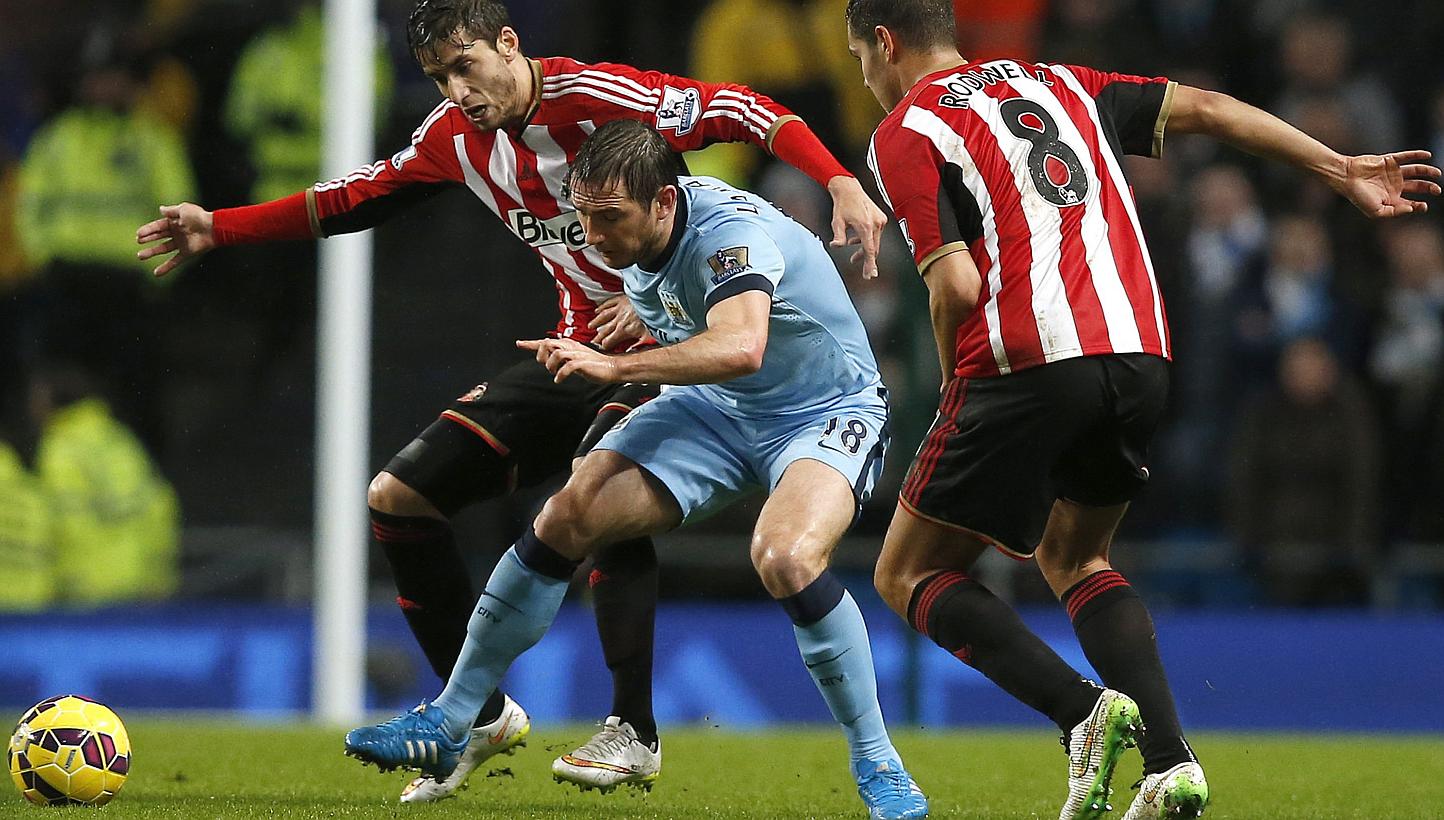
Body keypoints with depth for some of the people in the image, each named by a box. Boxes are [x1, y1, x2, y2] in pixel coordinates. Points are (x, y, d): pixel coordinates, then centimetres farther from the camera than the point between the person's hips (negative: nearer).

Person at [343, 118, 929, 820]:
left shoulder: (730, 230, -31)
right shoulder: (634, 240, -6)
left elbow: (740, 348, -51)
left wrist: (617, 365, -55)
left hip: (825, 413, -7)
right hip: (719, 410, 7)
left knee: (785, 558, -35)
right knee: (567, 518, -7)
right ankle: (448, 724, 5)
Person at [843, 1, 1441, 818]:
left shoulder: (903, 135, 3)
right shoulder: (1054, 83, 22)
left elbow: (956, 287, -8)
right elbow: (1204, 107, 21)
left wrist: (955, 383, 9)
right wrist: (1342, 169, 26)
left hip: (1029, 364, -6)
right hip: (1140, 354, 7)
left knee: (911, 574, 8)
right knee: (1072, 557, 27)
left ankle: (1083, 715, -14)